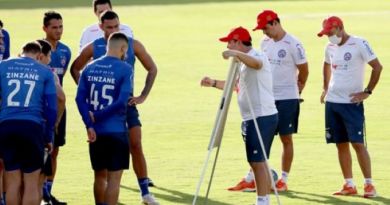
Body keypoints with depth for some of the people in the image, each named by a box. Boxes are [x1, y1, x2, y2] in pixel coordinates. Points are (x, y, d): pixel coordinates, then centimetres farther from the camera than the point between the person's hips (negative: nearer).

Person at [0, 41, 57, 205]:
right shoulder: (45, 72, 8)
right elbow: (51, 107, 6)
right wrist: (49, 136, 14)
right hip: (32, 126, -2)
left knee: (13, 182, 9)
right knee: (31, 184, 4)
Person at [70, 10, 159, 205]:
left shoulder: (132, 45, -2)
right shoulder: (93, 48, -3)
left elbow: (152, 69, 5)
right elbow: (75, 69, 11)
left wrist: (143, 96, -2)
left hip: (126, 103, 0)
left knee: (136, 145, -6)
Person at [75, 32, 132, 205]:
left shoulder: (90, 68, 5)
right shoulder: (124, 69, -9)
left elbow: (80, 98, -3)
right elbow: (121, 101, -17)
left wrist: (90, 125, -8)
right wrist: (97, 117, -9)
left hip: (95, 131, 5)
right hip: (116, 130, -5)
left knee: (100, 175, 17)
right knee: (114, 177, -1)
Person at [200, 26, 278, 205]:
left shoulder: (257, 56, -12)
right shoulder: (245, 62, 20)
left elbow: (256, 63, -37)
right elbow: (236, 85, 30)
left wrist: (235, 54, -50)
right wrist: (214, 83, 23)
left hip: (261, 117, -11)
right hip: (252, 118, 11)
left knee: (257, 161, -12)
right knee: (256, 161, 14)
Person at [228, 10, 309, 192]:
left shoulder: (292, 44, -12)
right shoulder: (265, 43, 8)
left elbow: (303, 69, -4)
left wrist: (298, 88, 8)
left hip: (287, 98, -6)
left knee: (286, 138, 3)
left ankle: (283, 180, 10)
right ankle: (250, 179, 8)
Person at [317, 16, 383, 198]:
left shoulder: (359, 44, -11)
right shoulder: (330, 47, 9)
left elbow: (377, 67, -13)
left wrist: (367, 91, -13)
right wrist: (325, 88, 21)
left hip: (352, 103, -6)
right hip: (332, 102, 6)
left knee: (357, 143, -10)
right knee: (341, 144, 7)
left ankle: (369, 184, -6)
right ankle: (349, 185, 12)